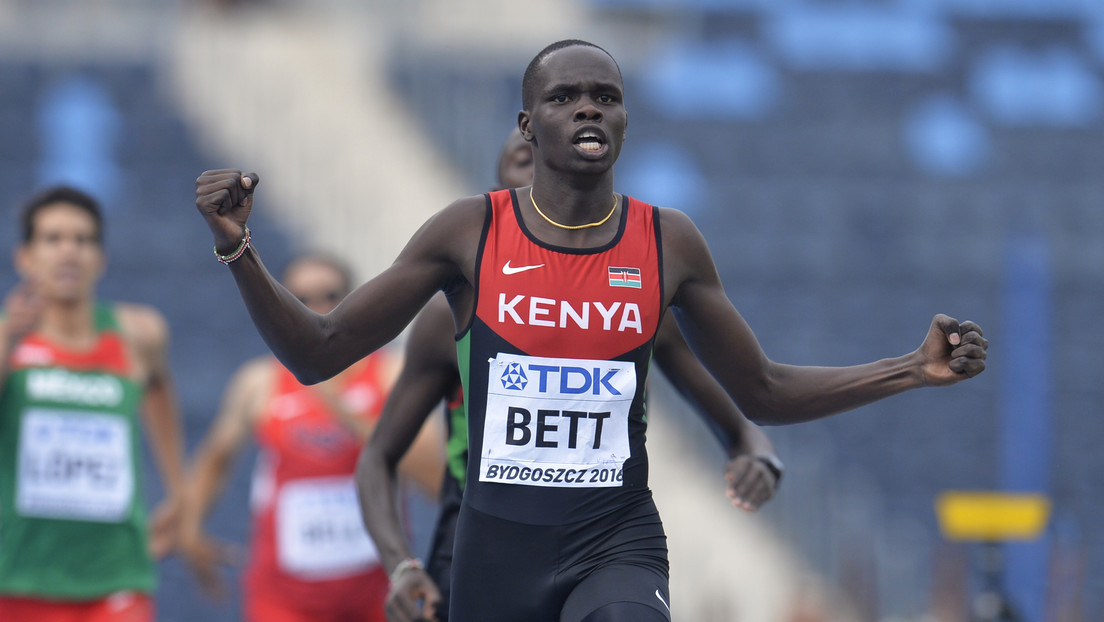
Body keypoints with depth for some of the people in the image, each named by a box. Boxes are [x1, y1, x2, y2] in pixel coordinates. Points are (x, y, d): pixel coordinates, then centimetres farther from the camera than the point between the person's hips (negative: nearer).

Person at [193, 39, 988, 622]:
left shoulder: (669, 243, 2)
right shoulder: (469, 233, -2)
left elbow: (763, 392, 13)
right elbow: (318, 355, 0)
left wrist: (915, 370, 3)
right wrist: (239, 249, -15)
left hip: (616, 542, -1)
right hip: (498, 542, 1)